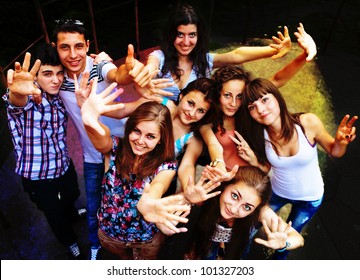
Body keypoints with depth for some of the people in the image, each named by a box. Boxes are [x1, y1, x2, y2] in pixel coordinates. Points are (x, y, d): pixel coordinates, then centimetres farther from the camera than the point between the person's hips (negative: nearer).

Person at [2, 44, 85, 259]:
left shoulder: (59, 95, -8)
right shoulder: (26, 97, -25)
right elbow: (17, 105, -48)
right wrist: (16, 94, -74)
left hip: (65, 165, 5)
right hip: (38, 176, -5)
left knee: (72, 196, 32)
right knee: (55, 215, 17)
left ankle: (72, 216, 67)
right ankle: (70, 242, 49)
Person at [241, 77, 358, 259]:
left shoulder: (308, 123, -30)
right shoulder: (259, 135, -25)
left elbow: (333, 152, -13)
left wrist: (341, 141, -35)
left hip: (310, 198, 0)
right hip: (277, 192, 1)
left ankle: (279, 258, 56)